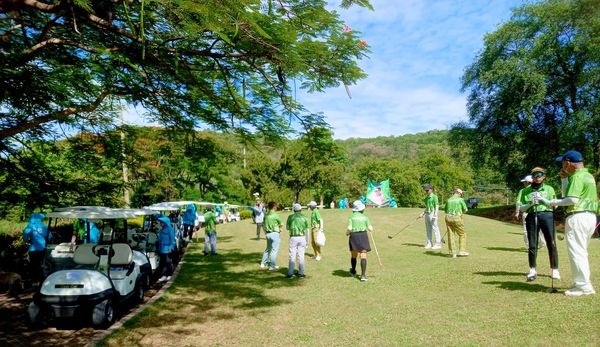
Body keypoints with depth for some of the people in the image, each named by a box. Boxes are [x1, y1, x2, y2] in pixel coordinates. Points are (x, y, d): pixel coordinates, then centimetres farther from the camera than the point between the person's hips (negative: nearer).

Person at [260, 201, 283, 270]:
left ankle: (263, 263, 26)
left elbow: (264, 225, 10)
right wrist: (279, 228, 13)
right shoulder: (275, 215, -15)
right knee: (274, 250, 2)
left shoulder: (266, 215, 4)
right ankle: (272, 265, 4)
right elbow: (281, 224, -6)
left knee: (268, 248, 22)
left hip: (268, 233, 7)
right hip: (275, 233, -7)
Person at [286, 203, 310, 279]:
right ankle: (301, 273, 10)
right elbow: (307, 230, 4)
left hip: (293, 238, -2)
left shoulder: (291, 217, 0)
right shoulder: (304, 217, 3)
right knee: (301, 255, 8)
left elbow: (287, 228, 9)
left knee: (292, 256, 2)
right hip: (302, 238, 2)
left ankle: (290, 273, 2)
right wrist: (307, 241, 11)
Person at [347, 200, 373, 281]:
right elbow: (370, 229, 0)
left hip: (354, 236, 0)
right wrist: (370, 229, 23)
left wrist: (347, 233, 10)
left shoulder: (351, 217, -2)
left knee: (353, 255, 18)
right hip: (363, 236, 0)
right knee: (363, 256, 0)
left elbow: (349, 228, -11)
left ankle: (353, 271, 37)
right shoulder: (365, 217, 2)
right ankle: (363, 275, -9)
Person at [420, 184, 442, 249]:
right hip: (427, 214, 8)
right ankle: (429, 243, 15)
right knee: (428, 229, 9)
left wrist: (435, 215, -21)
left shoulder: (434, 196, -8)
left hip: (432, 214, -8)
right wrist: (423, 214, 16)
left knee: (435, 229, -6)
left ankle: (438, 244, -2)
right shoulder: (426, 197, 16)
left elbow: (437, 206, -13)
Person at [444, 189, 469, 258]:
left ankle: (453, 253, 7)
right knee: (462, 234, 10)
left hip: (448, 218, 4)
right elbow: (465, 209, 3)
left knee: (451, 235, 5)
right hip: (457, 218, -4)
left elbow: (445, 210, 19)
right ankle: (461, 251, 7)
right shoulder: (460, 199, -2)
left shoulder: (449, 200, 11)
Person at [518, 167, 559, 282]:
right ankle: (532, 270, 11)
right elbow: (522, 208, 9)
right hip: (532, 217, 1)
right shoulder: (526, 191, 12)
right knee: (532, 245, 1)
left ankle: (555, 270, 7)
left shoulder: (549, 189, 12)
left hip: (547, 216, 0)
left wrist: (542, 199, -8)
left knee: (551, 244, -4)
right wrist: (530, 203, -10)